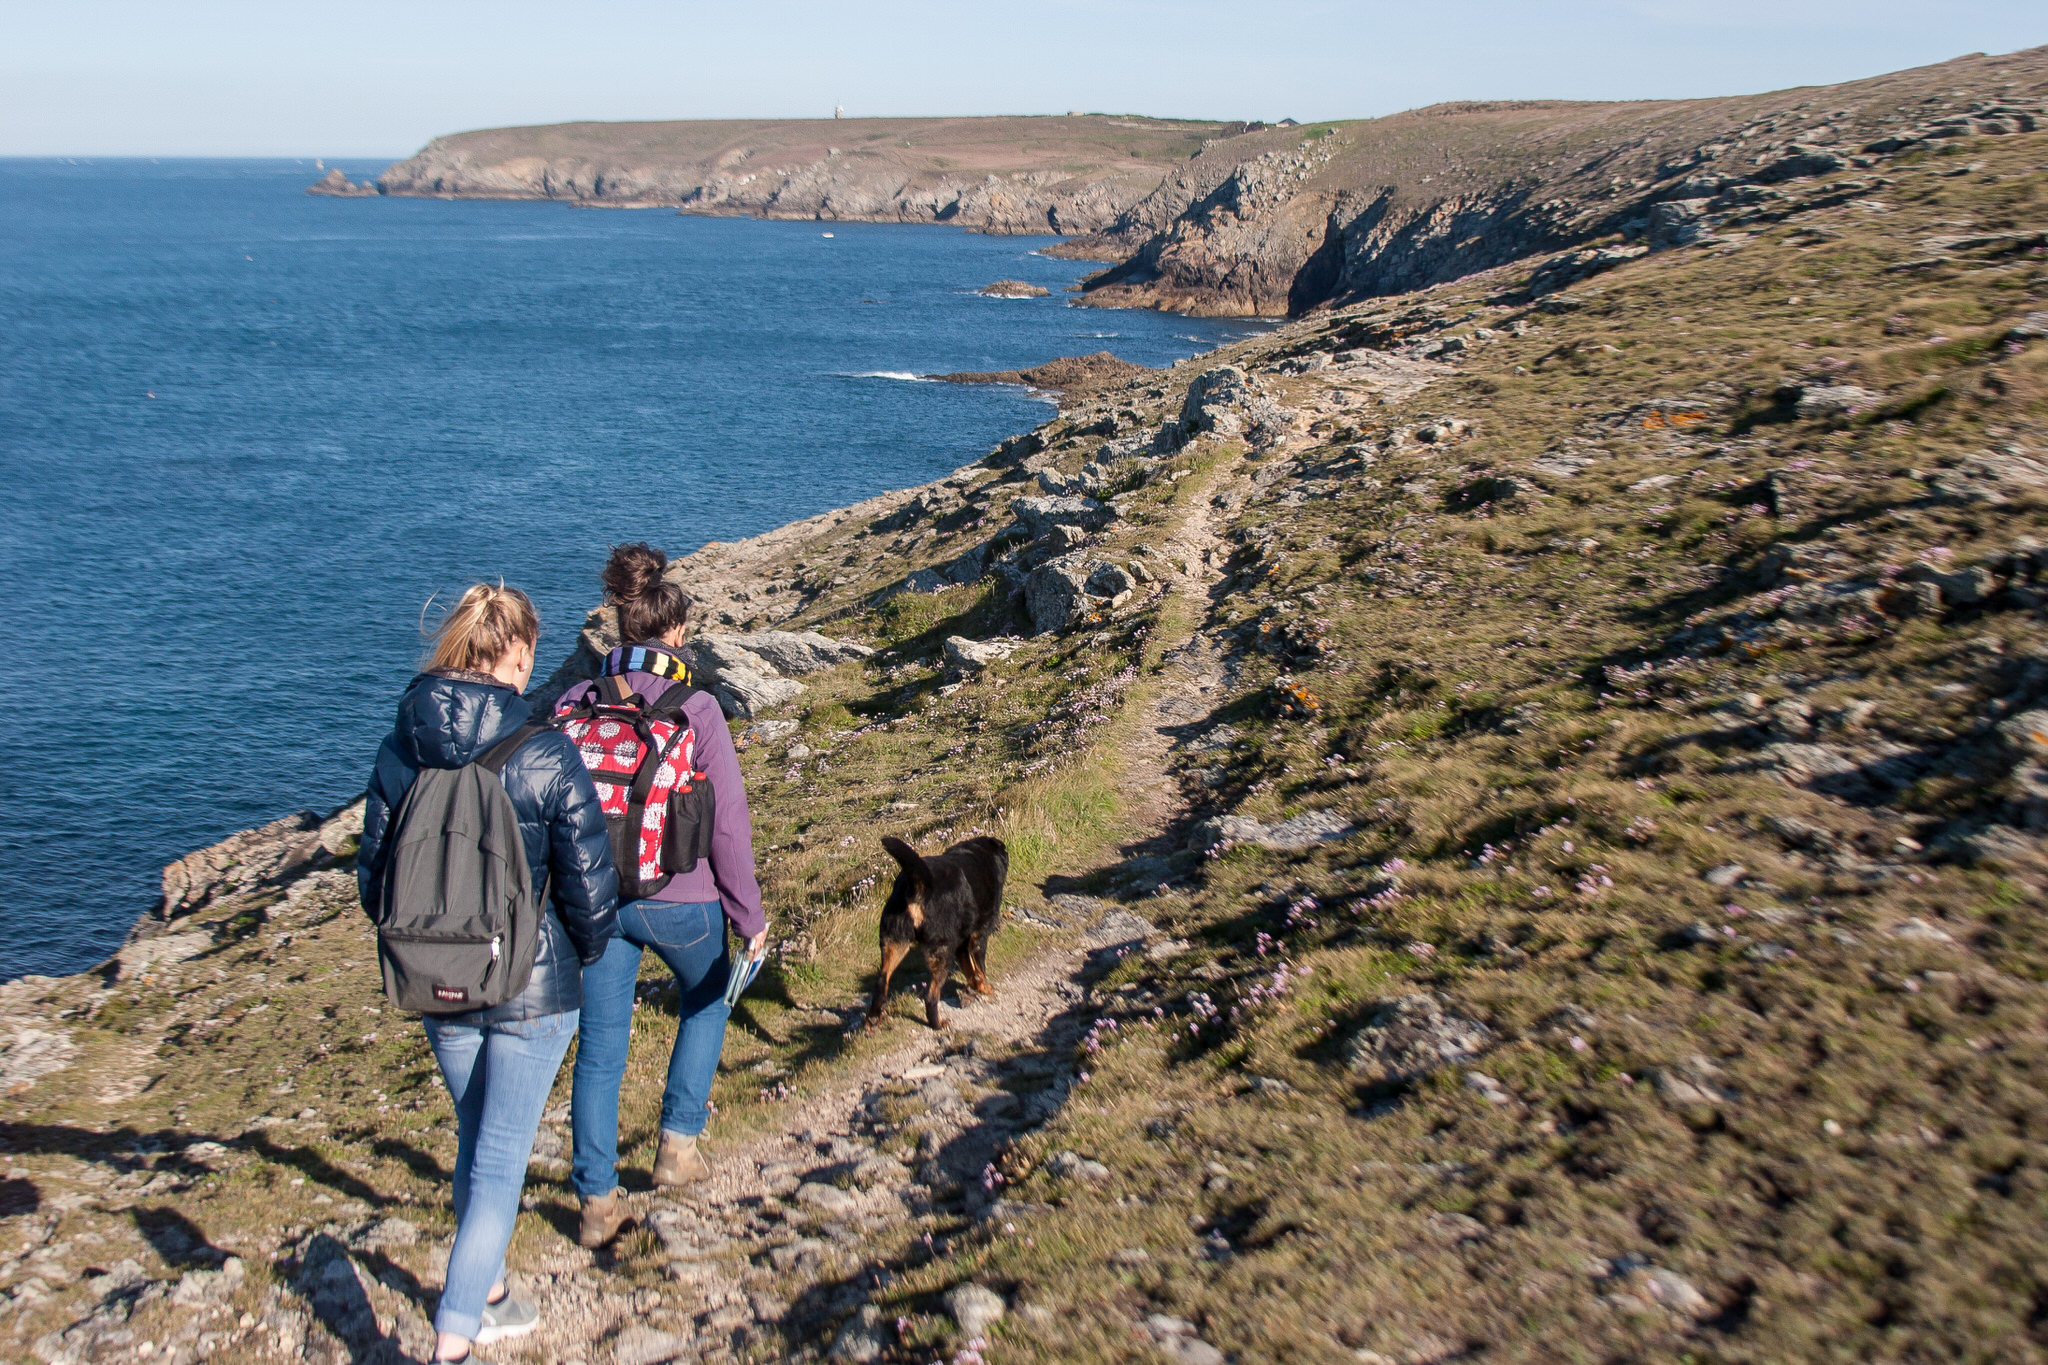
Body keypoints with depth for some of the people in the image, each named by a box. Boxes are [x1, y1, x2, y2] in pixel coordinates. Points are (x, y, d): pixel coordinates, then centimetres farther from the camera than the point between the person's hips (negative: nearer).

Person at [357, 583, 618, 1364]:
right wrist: (585, 953, 7)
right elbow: (589, 883, -13)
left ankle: (487, 1299, 39)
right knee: (501, 1160, 6)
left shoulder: (400, 751, -4)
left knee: (476, 1144, 23)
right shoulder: (545, 754, -17)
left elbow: (373, 874, 3)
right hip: (533, 987, -5)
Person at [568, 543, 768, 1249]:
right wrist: (750, 917, -1)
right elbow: (728, 821, -11)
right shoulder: (695, 709, -12)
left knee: (599, 1047, 12)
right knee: (706, 1002, 27)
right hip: (680, 900, -2)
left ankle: (597, 1202, 15)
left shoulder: (574, 705, -2)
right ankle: (678, 1142, 24)